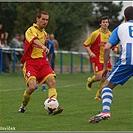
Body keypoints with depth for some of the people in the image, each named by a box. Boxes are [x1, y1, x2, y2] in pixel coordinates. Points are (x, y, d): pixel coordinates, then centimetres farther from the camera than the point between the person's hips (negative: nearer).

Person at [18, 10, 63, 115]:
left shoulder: (44, 33, 18)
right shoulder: (31, 30, -8)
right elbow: (35, 40, -31)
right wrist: (43, 47, -49)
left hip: (42, 61, 6)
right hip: (30, 62, -6)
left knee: (52, 81, -17)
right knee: (32, 86, -21)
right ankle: (23, 105, 6)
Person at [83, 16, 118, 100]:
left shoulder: (110, 34, 5)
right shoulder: (95, 34, -8)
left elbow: (114, 45, 17)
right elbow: (86, 44, -2)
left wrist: (115, 49, -6)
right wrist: (90, 52, -18)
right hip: (96, 58, -4)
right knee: (100, 77, -15)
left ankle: (98, 95, 12)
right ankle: (90, 80, 22)